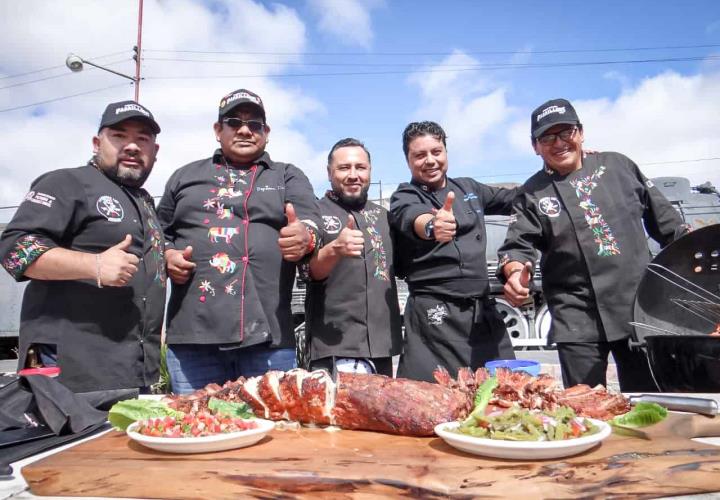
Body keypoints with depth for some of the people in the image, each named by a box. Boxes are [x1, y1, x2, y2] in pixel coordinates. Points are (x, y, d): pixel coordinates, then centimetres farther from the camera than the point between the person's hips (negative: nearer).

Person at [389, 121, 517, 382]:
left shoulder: (468, 187, 14)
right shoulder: (405, 197, -3)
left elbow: (514, 198, 29)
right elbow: (412, 218, -27)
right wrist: (432, 226, -50)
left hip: (483, 311, 6)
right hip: (435, 314, -5)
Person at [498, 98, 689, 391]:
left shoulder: (617, 165, 7)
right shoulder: (532, 194, 1)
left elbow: (663, 218, 14)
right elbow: (518, 245, -7)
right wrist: (516, 272, -28)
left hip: (639, 305, 2)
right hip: (578, 320, -2)